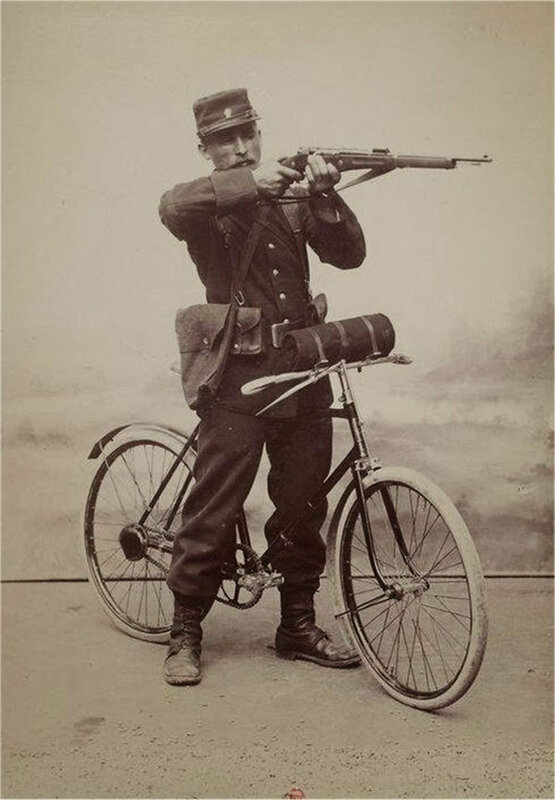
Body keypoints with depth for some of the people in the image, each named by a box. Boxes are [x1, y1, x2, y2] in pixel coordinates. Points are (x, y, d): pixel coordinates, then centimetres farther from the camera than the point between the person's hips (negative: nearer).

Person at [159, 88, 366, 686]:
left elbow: (349, 254, 4)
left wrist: (325, 196, -12)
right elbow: (174, 207, -21)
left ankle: (298, 626, 26)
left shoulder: (292, 198, 15)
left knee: (303, 508, 10)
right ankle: (185, 632, 15)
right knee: (213, 511, -2)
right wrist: (250, 182, -30)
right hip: (239, 377, -4)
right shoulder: (207, 204, 4)